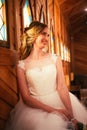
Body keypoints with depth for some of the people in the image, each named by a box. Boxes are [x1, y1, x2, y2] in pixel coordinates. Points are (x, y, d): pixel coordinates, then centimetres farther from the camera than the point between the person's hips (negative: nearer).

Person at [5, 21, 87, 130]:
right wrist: (53, 110, -17)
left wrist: (71, 115, -16)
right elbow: (26, 97, -5)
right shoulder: (22, 65, 0)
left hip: (59, 101, 2)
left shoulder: (55, 59, 4)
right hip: (36, 106, -1)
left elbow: (62, 87, -4)